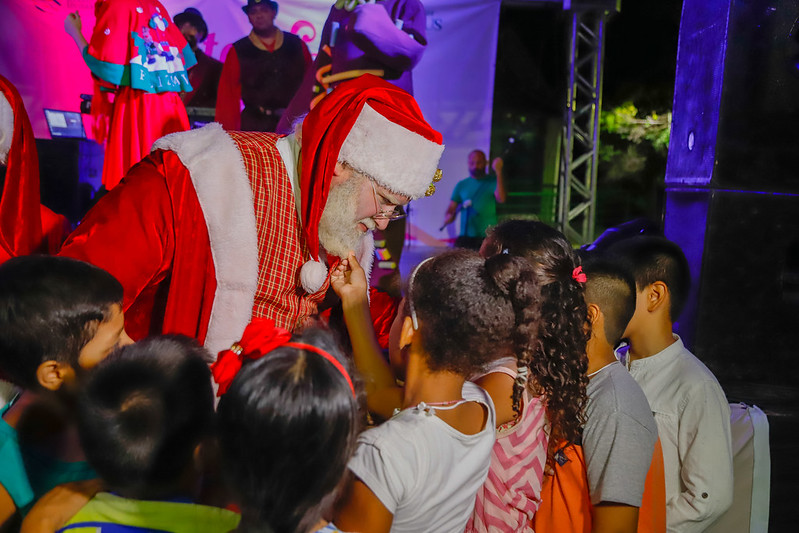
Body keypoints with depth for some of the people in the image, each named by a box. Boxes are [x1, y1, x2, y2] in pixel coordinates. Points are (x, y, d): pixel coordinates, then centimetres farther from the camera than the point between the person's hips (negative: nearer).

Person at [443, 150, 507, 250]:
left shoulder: (493, 181, 5)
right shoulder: (462, 185, 14)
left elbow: (501, 199, -15)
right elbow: (451, 209, 14)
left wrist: (498, 171, -18)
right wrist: (448, 217, -10)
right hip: (465, 237, 3)